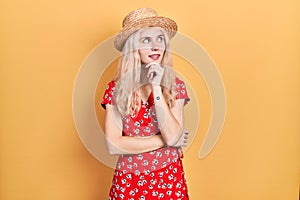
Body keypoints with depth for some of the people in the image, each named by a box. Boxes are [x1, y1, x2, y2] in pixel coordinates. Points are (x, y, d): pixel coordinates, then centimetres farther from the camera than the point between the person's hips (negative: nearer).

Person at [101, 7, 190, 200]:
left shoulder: (176, 86, -5)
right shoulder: (115, 88, -8)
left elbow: (173, 136, -17)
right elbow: (113, 145, -14)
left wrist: (156, 88, -21)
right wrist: (164, 140, -12)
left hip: (169, 180, 1)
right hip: (129, 182, 0)